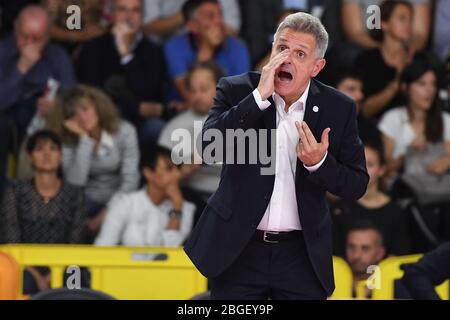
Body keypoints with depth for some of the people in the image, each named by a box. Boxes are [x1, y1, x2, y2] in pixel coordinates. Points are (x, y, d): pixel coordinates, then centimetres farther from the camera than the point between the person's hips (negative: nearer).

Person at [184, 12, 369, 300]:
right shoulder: (237, 91, -3)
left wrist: (319, 163, -19)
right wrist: (259, 97, -22)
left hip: (302, 254, 1)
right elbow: (209, 147, -18)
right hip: (238, 251, -1)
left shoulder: (339, 108, 0)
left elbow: (357, 186, 1)